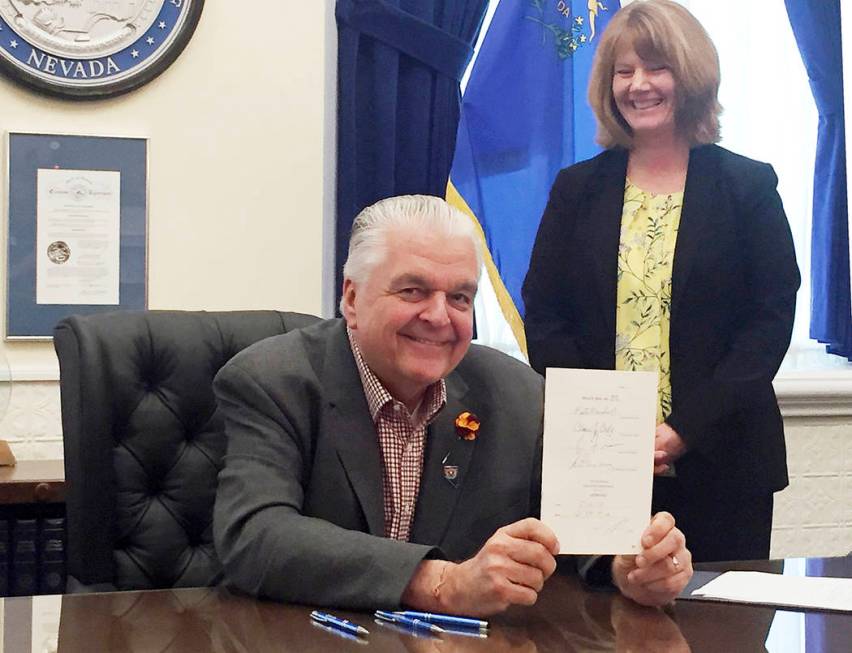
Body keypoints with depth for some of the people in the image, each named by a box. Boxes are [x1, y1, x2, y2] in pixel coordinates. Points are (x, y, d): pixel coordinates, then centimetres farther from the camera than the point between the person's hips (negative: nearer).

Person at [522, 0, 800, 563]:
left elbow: (771, 320, -2)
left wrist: (688, 428, -13)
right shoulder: (577, 189, 9)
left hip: (720, 465, -1)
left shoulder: (748, 185, 3)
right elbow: (543, 314, 5)